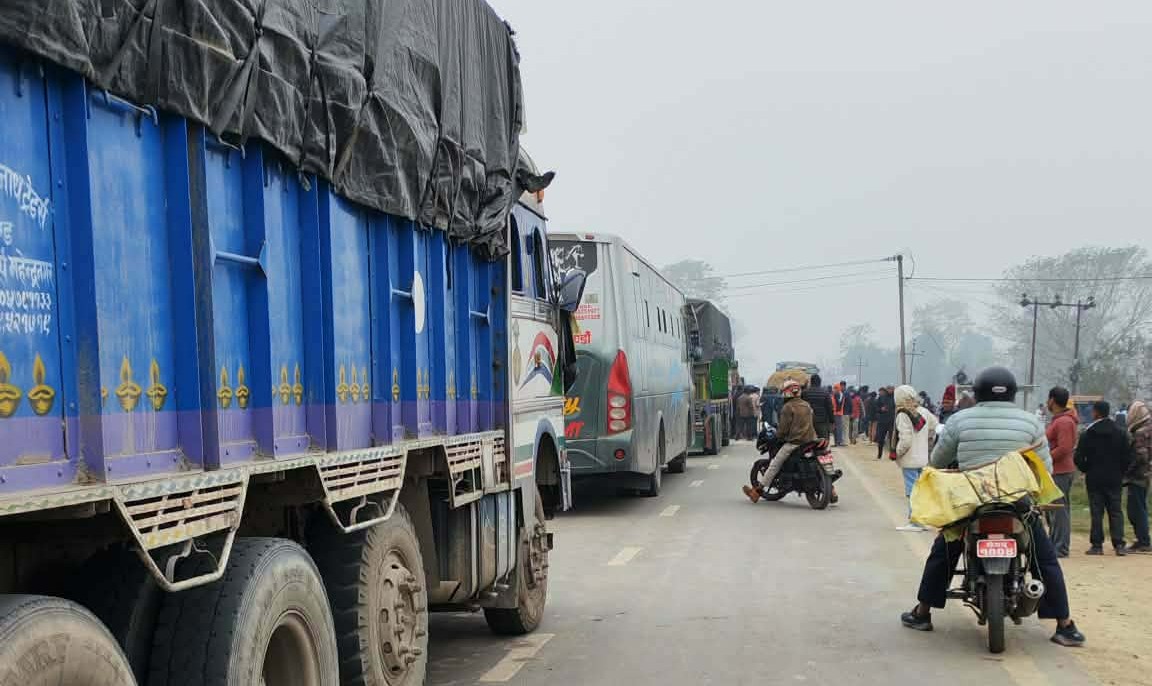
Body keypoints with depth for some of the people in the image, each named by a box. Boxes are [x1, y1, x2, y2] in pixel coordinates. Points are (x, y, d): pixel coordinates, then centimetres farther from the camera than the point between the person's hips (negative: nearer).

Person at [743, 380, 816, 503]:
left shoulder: (788, 407, -7)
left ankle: (757, 491, 0)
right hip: (810, 440, 6)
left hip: (794, 443, -6)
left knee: (774, 464, 0)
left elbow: (783, 428, -9)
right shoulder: (806, 405, 14)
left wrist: (777, 437, 9)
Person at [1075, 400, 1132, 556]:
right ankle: (1119, 544, 0)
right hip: (1115, 479, 2)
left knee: (1097, 512, 2)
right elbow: (1126, 457, 1)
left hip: (1094, 479, -2)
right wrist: (1120, 472, 14)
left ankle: (1097, 545, 2)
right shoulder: (1120, 433, 1)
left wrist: (1087, 470, 10)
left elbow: (1079, 458, -8)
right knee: (1115, 512, 7)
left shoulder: (1087, 434, -8)